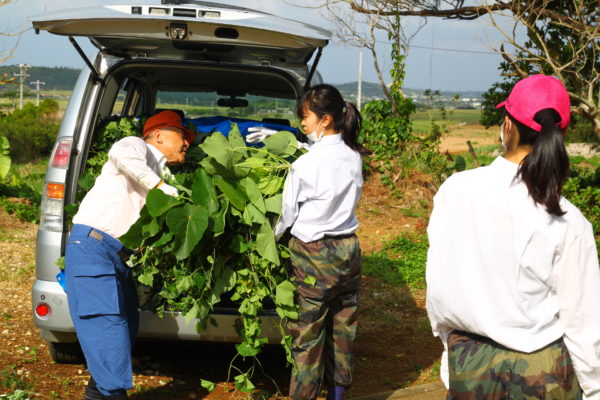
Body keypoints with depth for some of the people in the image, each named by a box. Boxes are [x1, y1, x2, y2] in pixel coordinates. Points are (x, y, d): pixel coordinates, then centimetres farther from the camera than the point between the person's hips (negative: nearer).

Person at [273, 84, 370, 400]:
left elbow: (287, 213, -7)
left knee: (307, 335, 4)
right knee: (341, 328, 15)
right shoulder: (353, 157, 0)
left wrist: (267, 240, 13)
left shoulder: (305, 164, -18)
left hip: (313, 255, -6)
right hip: (348, 249, 6)